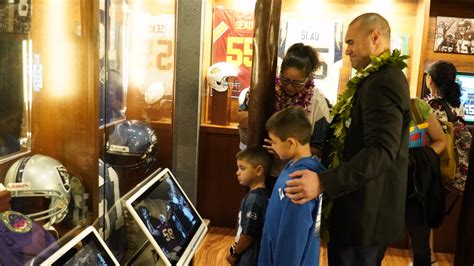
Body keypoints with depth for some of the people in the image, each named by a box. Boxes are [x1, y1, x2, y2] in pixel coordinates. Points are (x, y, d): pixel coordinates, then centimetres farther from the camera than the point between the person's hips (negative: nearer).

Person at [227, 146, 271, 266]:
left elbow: (248, 234, -22)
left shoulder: (254, 199, -25)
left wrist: (234, 252, -7)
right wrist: (237, 250, 15)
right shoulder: (261, 194, 3)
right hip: (251, 256, 9)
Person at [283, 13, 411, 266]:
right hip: (361, 207, 10)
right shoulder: (377, 78, 15)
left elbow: (381, 152, -30)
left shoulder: (384, 81, -19)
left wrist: (323, 182, -38)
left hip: (365, 213, -10)